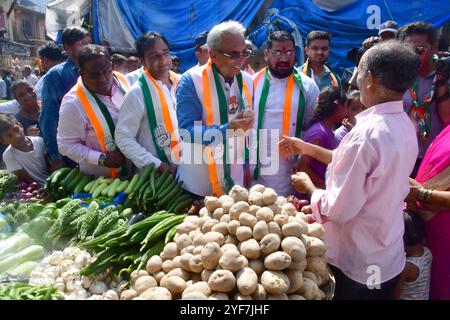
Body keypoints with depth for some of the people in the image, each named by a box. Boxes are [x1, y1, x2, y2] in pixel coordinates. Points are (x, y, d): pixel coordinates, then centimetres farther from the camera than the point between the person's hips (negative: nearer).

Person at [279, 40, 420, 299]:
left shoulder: (367, 134, -30)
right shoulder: (405, 125, -3)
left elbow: (339, 209, -26)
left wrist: (308, 186, -8)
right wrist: (308, 148, 9)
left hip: (355, 265, -7)